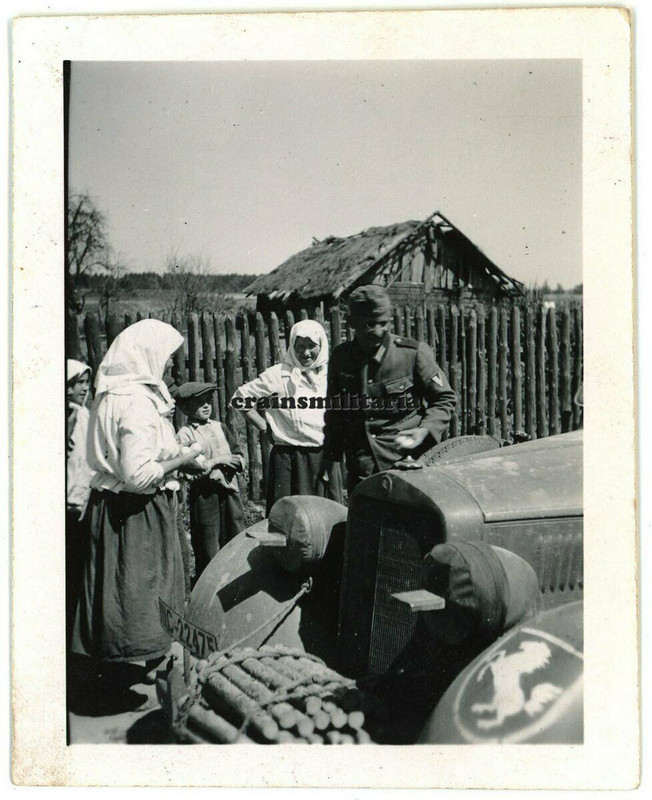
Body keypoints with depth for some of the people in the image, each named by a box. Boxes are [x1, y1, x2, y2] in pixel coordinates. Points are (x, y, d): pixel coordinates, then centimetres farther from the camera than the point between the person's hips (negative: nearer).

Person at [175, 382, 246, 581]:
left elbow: (239, 456, 14)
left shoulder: (219, 427, 13)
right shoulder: (184, 434, -5)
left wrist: (231, 461, -7)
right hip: (204, 495, -5)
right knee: (208, 548, 0)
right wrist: (216, 461, -13)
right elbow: (189, 469, -15)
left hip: (229, 490, 5)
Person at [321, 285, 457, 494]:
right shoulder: (340, 358, 6)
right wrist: (330, 457, 18)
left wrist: (425, 430, -14)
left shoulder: (413, 352, -4)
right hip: (360, 468, 3)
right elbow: (335, 411, 18)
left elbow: (445, 399, 3)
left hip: (404, 461, -3)